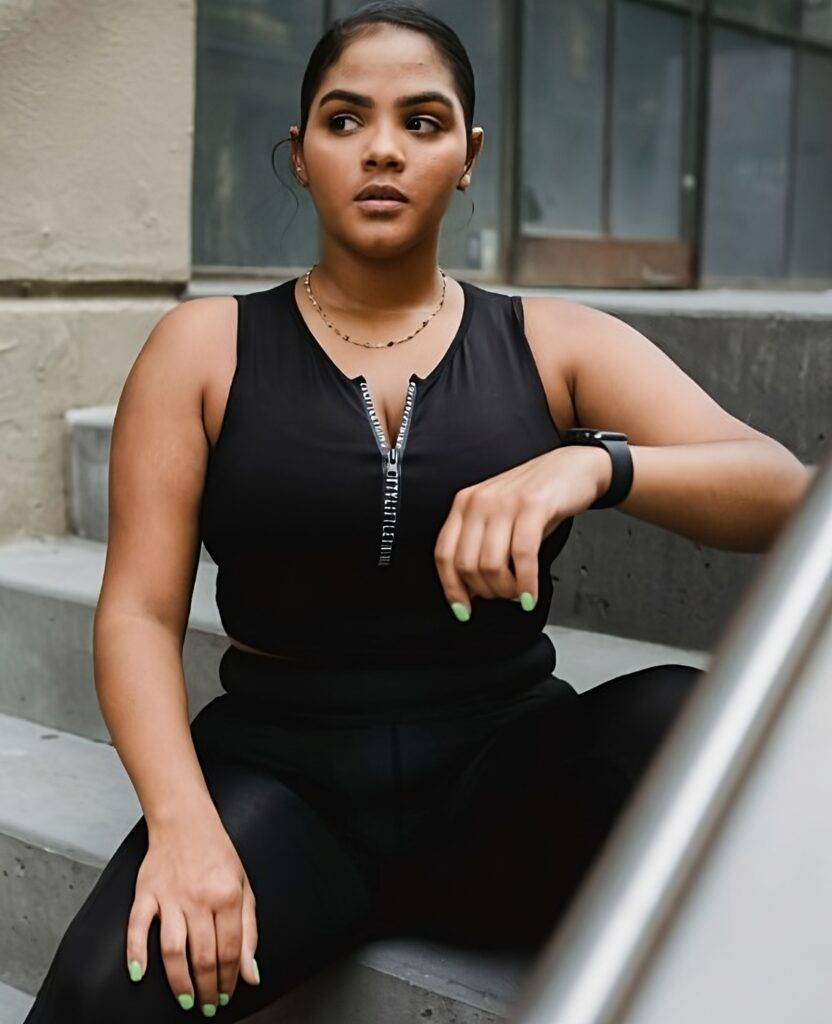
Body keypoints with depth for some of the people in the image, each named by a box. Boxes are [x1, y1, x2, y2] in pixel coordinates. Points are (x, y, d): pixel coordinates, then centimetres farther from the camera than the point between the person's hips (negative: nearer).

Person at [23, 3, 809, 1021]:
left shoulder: (553, 342, 7)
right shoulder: (206, 346, 6)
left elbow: (779, 489, -5)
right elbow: (141, 611, -1)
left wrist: (593, 465, -26)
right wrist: (183, 821, -20)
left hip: (505, 778, 2)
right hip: (280, 774, -1)